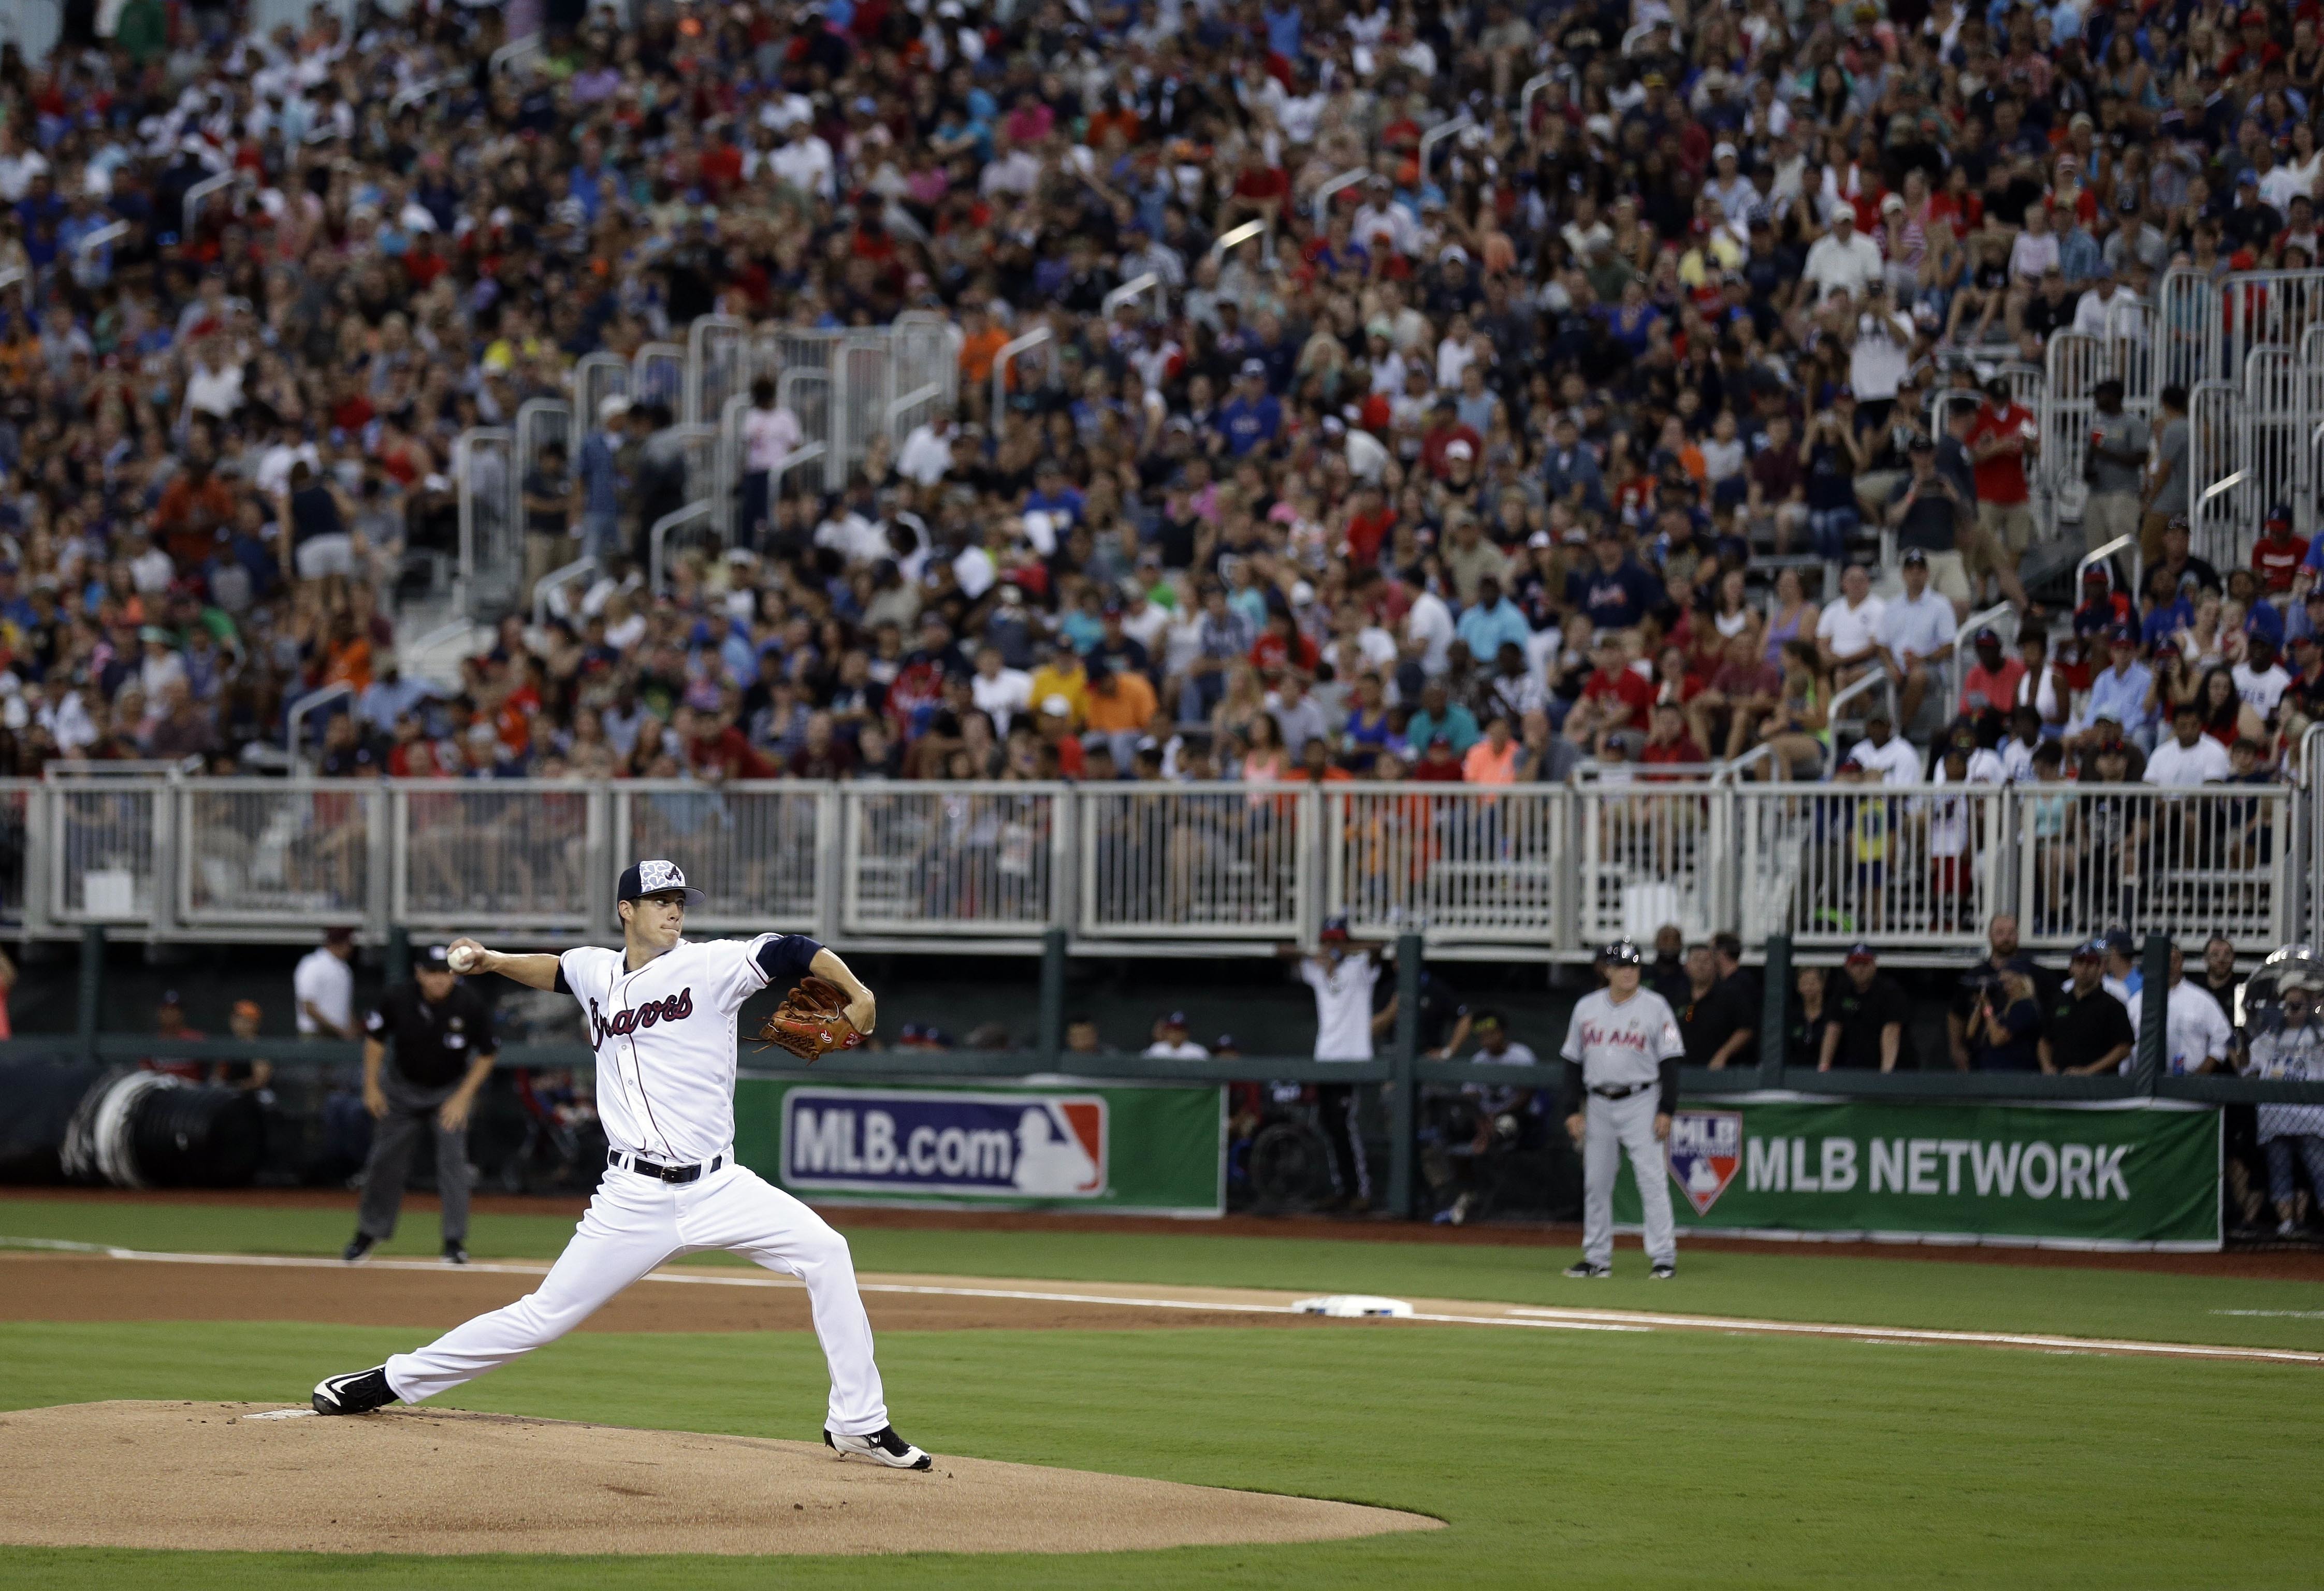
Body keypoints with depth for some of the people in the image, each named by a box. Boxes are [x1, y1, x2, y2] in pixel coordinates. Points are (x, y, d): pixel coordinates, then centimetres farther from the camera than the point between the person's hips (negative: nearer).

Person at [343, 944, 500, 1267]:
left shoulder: (470, 1005, -22)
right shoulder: (397, 999, -20)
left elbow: (486, 1055, -10)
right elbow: (375, 1037, -2)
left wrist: (463, 1097, -17)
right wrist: (371, 1087, -4)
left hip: (451, 1091, -2)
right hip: (403, 1089, 2)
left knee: (452, 1159, -15)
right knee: (385, 1161, 7)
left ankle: (455, 1241, -8)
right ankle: (370, 1232, 27)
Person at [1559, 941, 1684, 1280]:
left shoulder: (1654, 1007, -2)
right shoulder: (1586, 1007, 8)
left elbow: (1669, 1061, -3)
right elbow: (1573, 1061, 12)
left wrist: (1666, 1110, -11)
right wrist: (1573, 1110, 5)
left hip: (1641, 1103, -4)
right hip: (1598, 1105, 4)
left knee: (1652, 1179, -9)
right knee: (1595, 1182, 6)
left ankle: (1664, 1257, -7)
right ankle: (1597, 1258, 14)